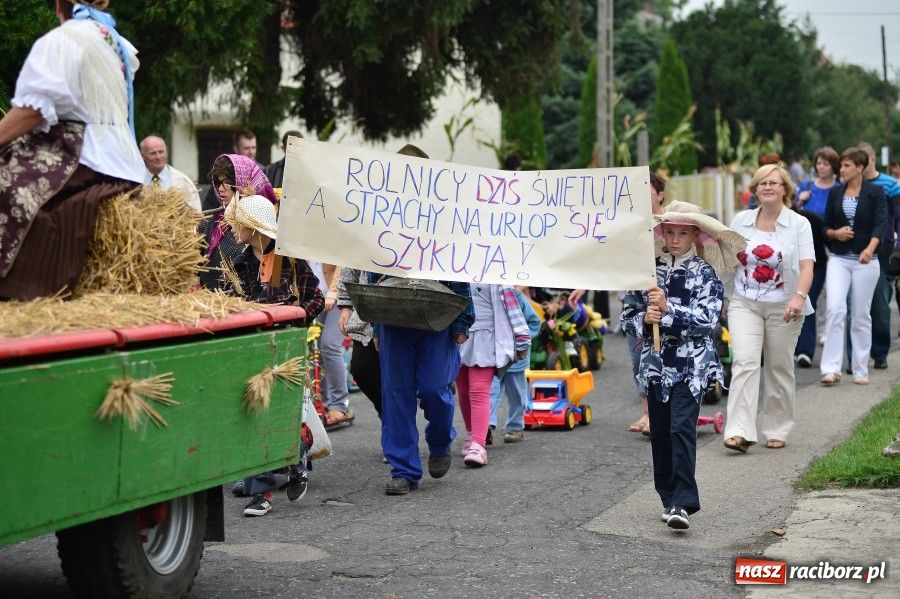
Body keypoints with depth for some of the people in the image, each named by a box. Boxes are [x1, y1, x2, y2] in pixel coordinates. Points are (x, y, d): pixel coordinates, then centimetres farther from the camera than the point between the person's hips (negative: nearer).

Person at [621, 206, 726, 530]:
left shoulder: (705, 274, -1)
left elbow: (707, 320, -12)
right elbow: (628, 316, 10)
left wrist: (668, 309, -18)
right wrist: (644, 319, -11)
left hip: (691, 365, -4)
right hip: (656, 364, 4)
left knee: (682, 428, -15)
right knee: (659, 433, 8)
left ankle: (683, 503, -17)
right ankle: (669, 497, 21)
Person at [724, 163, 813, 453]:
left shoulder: (799, 224, -2)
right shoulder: (741, 220, 6)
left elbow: (807, 266, -11)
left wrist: (799, 297, -27)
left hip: (784, 308, -1)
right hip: (745, 304, 1)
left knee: (779, 368, 7)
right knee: (744, 362, -14)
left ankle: (777, 431, 20)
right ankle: (740, 432, -19)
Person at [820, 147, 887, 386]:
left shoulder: (875, 192, -2)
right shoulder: (835, 193, 8)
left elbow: (881, 224, -13)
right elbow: (826, 226, 13)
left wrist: (870, 248, -31)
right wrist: (835, 233, -10)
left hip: (865, 261, -2)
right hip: (839, 259, 2)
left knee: (861, 315, 4)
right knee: (834, 309, -14)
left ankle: (861, 370, 13)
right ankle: (831, 369, -16)